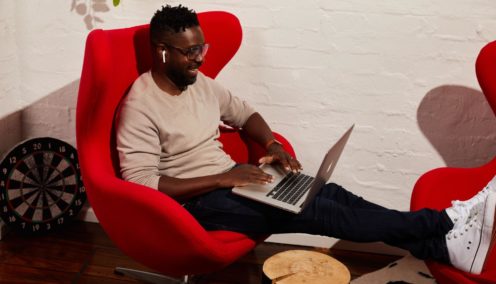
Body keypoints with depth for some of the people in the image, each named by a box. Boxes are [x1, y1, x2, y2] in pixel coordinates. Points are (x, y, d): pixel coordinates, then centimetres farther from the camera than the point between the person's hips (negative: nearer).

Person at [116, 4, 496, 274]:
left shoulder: (198, 81, 6)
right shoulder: (140, 107, -18)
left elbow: (244, 113, 18)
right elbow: (141, 183, -25)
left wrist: (273, 145, -3)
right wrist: (222, 179, -25)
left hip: (228, 177, 8)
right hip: (197, 201, -7)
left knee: (328, 193, -12)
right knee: (314, 211, -20)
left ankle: (445, 244, -15)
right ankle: (446, 222, -16)